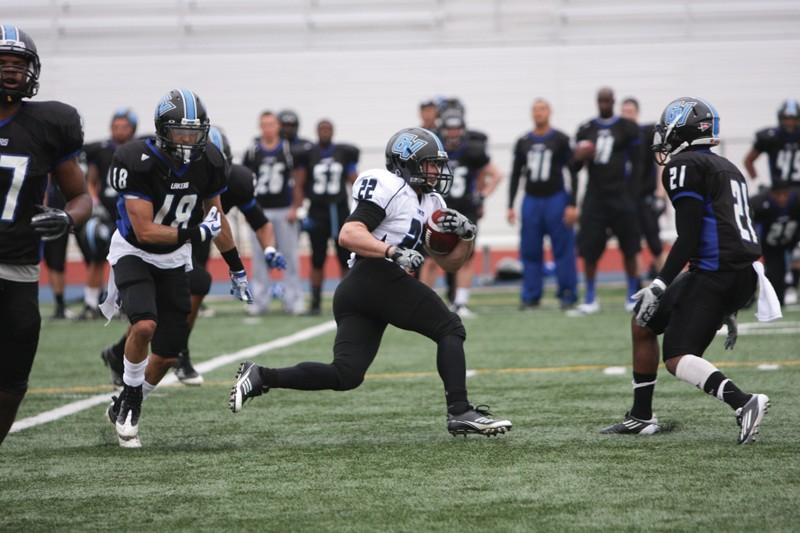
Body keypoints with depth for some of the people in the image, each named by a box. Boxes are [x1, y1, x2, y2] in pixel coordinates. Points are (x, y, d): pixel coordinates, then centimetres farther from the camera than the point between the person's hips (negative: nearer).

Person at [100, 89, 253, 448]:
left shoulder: (208, 163, -10)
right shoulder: (138, 162, -26)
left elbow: (216, 218, 7)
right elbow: (144, 231, -26)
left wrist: (237, 270, 13)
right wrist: (196, 234, -27)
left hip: (174, 260, 5)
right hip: (134, 253, -5)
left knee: (167, 355, 4)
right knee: (145, 325, -30)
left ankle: (125, 407, 29)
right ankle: (130, 398, -6)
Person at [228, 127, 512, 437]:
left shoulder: (430, 203, 26)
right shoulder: (390, 187, -3)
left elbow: (449, 263, 28)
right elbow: (349, 235, -13)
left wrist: (466, 236, 8)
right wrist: (394, 252, -24)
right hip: (379, 276, -9)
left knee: (345, 376, 1)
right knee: (450, 330, -3)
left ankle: (260, 377, -2)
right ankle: (460, 412, -11)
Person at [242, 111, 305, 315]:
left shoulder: (288, 150, -1)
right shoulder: (252, 151, 2)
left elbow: (297, 181, 2)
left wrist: (295, 208, -3)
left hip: (284, 211, -1)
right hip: (260, 211, 1)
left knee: (290, 256, 1)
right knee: (259, 257, 4)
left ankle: (294, 299, 7)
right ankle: (260, 300, 11)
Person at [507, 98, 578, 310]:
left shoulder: (560, 140, -1)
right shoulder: (523, 142, 10)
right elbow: (516, 175, 14)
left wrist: (572, 205, -10)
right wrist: (510, 206, 8)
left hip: (556, 199, -3)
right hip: (531, 200, 4)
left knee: (563, 250, -4)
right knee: (530, 251, 3)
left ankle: (568, 294, 3)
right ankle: (530, 296, 9)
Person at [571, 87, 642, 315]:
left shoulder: (627, 129, 0)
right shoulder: (586, 130, 9)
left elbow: (636, 164, 0)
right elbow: (575, 167, 14)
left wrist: (631, 196, -8)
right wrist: (578, 158, -10)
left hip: (621, 196, -3)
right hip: (595, 195, 3)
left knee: (629, 249, 3)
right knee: (589, 249, -1)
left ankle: (632, 297, 14)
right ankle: (590, 300, 7)